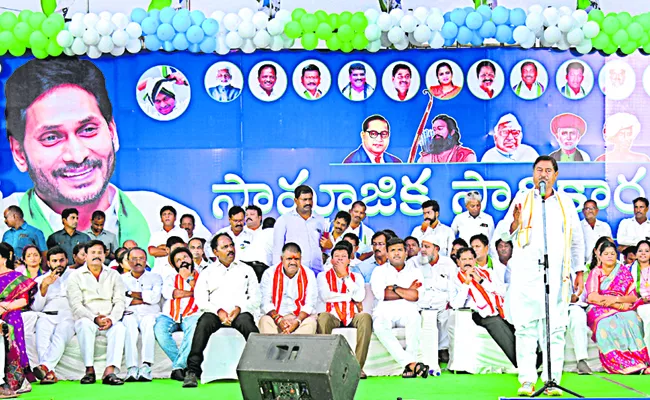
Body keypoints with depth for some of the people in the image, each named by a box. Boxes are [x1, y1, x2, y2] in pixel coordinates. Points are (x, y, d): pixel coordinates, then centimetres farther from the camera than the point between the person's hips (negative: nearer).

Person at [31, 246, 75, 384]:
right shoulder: (40, 280, 22)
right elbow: (36, 307, 9)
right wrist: (44, 286, -4)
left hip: (69, 315, -1)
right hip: (47, 315, 1)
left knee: (61, 333, -36)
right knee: (42, 333, -34)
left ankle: (45, 366, -55)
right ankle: (50, 373, -50)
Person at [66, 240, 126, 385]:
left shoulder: (113, 275, 14)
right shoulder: (76, 276, 6)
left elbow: (119, 302, 3)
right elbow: (76, 305, -5)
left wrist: (111, 319, -18)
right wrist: (94, 318, -22)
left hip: (110, 321, 1)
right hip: (86, 319, -1)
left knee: (120, 327, -32)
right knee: (85, 324, -36)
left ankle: (109, 371, -40)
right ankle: (89, 370, -31)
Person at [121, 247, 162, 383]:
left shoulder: (155, 277, 22)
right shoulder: (122, 279, 23)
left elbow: (155, 297, 1)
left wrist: (131, 294, 3)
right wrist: (144, 298, 0)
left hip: (149, 314, 0)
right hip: (130, 314, 0)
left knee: (148, 322, -36)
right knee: (129, 322, -36)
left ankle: (146, 367, -48)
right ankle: (131, 368, -46)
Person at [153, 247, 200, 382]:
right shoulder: (171, 278, 23)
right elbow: (167, 292, 0)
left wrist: (189, 279, -2)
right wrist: (193, 292, 0)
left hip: (191, 315, -2)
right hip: (169, 315, 2)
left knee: (194, 328, -37)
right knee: (159, 329, -31)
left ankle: (178, 366, -32)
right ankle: (185, 364, -23)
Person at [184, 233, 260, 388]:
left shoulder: (247, 270, 20)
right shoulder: (207, 272, 19)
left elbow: (255, 298, 10)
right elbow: (200, 299, 6)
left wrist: (239, 309, -10)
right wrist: (218, 311, -11)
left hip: (240, 312, 0)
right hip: (215, 313, 0)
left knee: (246, 321, -35)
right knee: (204, 323, -33)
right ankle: (192, 371, -34)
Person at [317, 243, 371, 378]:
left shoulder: (356, 277, 16)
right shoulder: (323, 276, 13)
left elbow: (360, 297, -5)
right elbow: (325, 296, -8)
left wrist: (345, 276, -4)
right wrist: (350, 296, -4)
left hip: (352, 316, 1)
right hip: (333, 316, -1)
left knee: (366, 317, -32)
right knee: (323, 318, -35)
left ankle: (358, 365, -33)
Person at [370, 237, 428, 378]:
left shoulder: (414, 270, 15)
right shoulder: (380, 271, 14)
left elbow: (416, 295, -3)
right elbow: (380, 294, -6)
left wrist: (394, 288, -2)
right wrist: (407, 292, -2)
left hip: (406, 312, 0)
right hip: (384, 312, 0)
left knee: (414, 317, -35)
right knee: (379, 326, -35)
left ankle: (409, 365, -37)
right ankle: (411, 363, -42)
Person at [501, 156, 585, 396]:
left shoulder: (565, 202, 15)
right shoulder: (522, 199, 11)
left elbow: (577, 239, 17)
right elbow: (505, 236, 7)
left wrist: (579, 271, 11)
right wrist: (515, 222, -14)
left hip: (557, 274, 1)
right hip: (526, 272, -1)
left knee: (555, 328, -2)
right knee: (526, 327, -4)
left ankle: (553, 381, 2)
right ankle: (527, 381, -1)